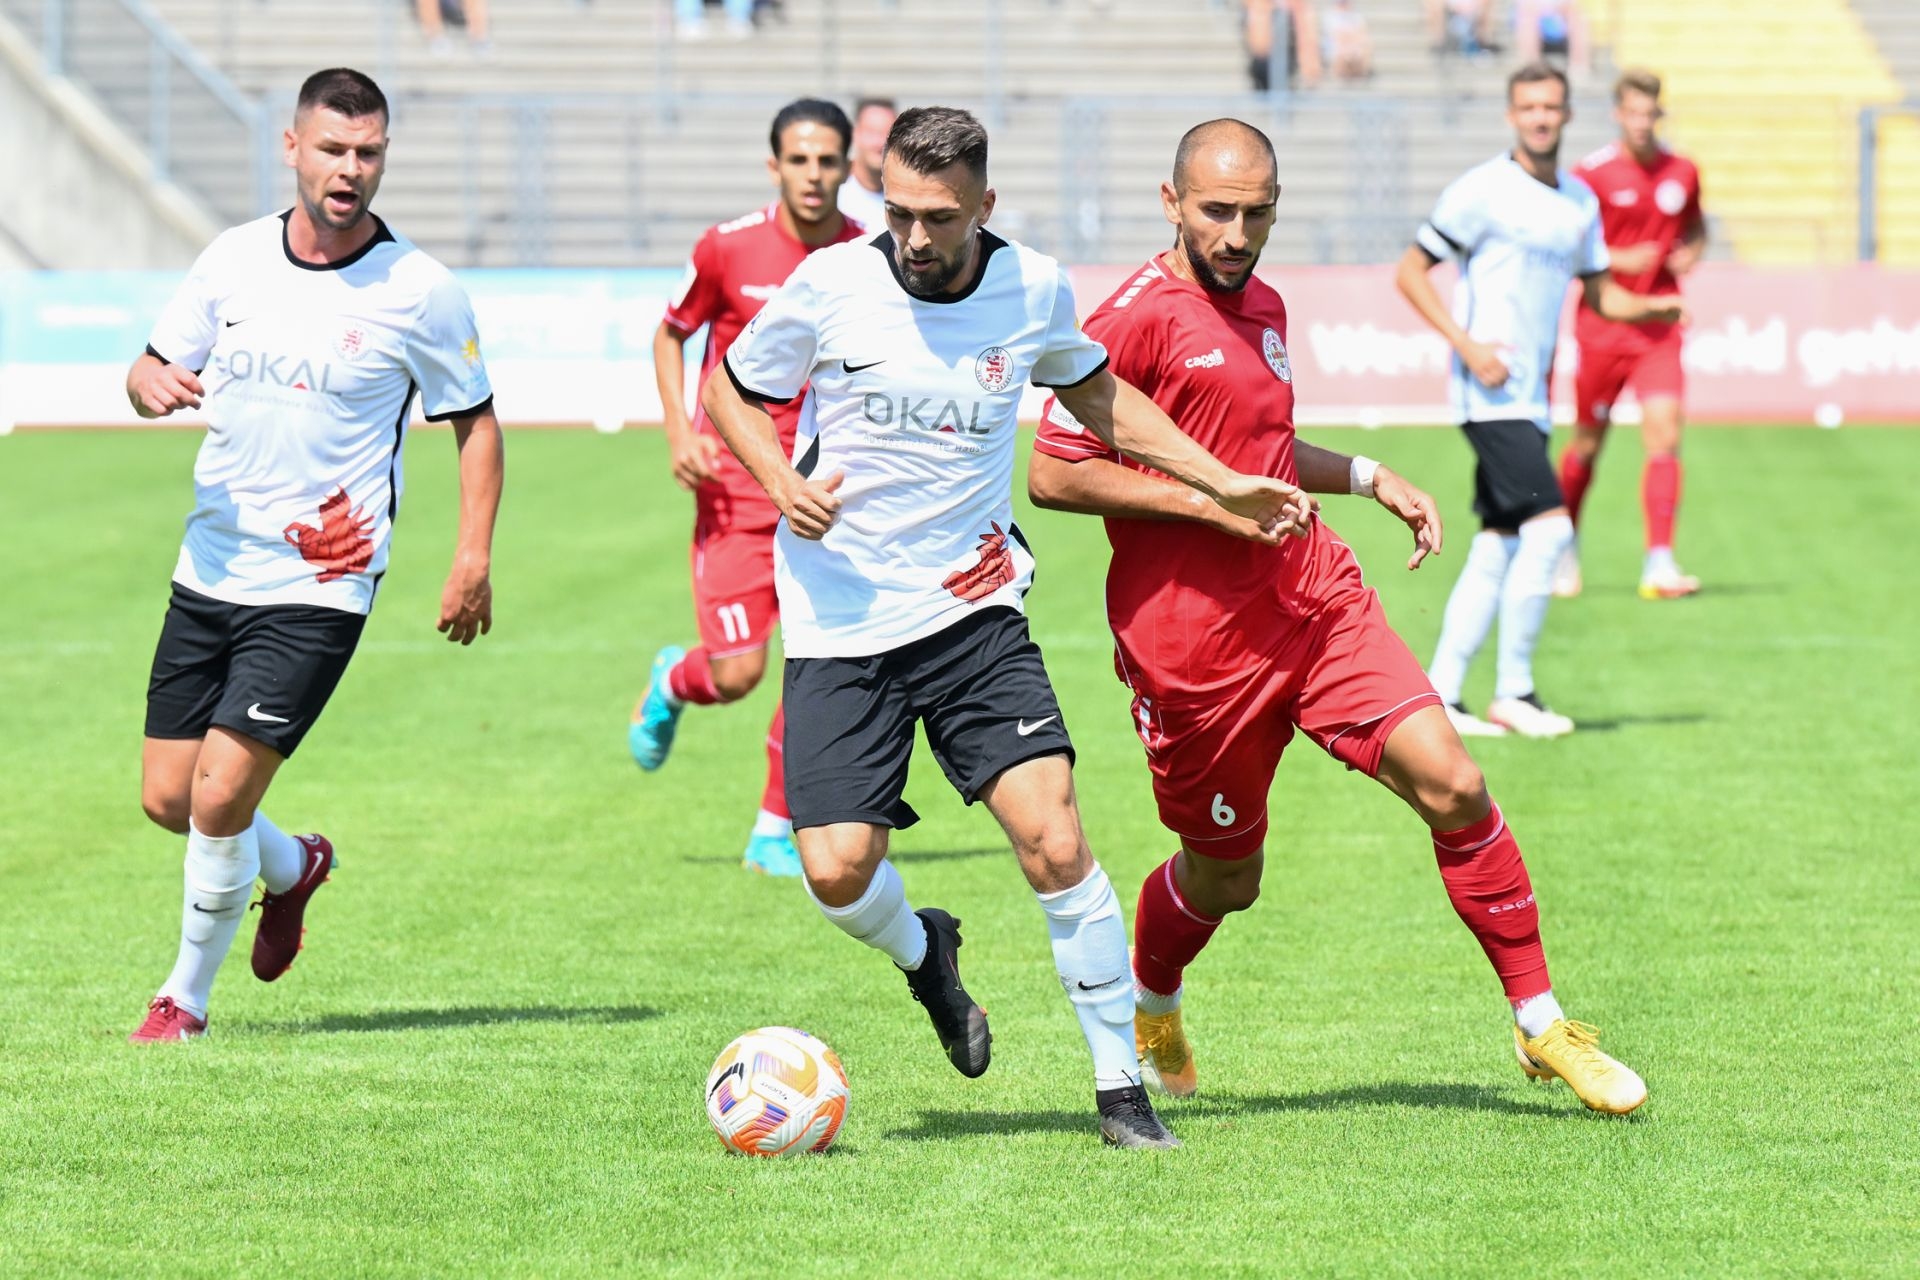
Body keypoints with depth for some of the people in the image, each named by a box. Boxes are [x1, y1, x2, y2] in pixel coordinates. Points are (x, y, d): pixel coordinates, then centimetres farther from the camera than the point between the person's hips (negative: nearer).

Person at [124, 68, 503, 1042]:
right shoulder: (234, 259, 2)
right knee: (167, 799, 8)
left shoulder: (420, 293, -8)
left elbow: (475, 421, 3)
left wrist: (473, 558, -7)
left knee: (220, 796, -14)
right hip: (209, 570, 5)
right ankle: (290, 867, 40)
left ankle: (186, 996, 7)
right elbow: (153, 372, 12)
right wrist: (154, 384, -13)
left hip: (318, 587, -5)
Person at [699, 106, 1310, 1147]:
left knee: (1054, 842, -14)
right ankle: (923, 954, 27)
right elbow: (728, 390, 7)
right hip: (840, 622, -1)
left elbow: (1096, 396, 19)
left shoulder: (1034, 289, -2)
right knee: (838, 873, -10)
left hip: (972, 610, 1)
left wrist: (1225, 484, 13)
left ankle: (1121, 1089, -1)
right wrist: (782, 482, -13)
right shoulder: (832, 284, -9)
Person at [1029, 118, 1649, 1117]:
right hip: (1194, 641, -6)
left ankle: (1542, 1028, -1)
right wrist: (1208, 500, -19)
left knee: (1453, 786, -10)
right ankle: (1149, 1015, 41)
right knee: (1224, 878, 8)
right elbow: (1052, 474, -16)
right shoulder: (1137, 319, -13)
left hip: (1315, 597, 6)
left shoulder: (1263, 307, 14)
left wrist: (1371, 479, 18)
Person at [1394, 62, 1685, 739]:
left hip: (1531, 398, 8)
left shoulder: (1580, 201, 13)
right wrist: (1466, 345, -17)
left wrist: (1649, 307, 1)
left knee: (1498, 548, 6)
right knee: (1548, 526, -15)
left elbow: (1596, 291, 23)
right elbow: (1410, 271, -6)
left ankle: (1440, 695, 10)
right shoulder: (1482, 191, -8)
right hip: (1491, 395, -8)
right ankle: (1513, 692, -9)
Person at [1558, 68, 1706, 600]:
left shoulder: (1682, 173, 4)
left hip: (1658, 323, 2)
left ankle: (1659, 562, -14)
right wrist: (1615, 260, -18)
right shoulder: (1591, 174, -7)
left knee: (1664, 433, -12)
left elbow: (1695, 226, 22)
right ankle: (1566, 549, 31)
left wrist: (1691, 252, -1)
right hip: (1602, 322, -2)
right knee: (1589, 441, 8)